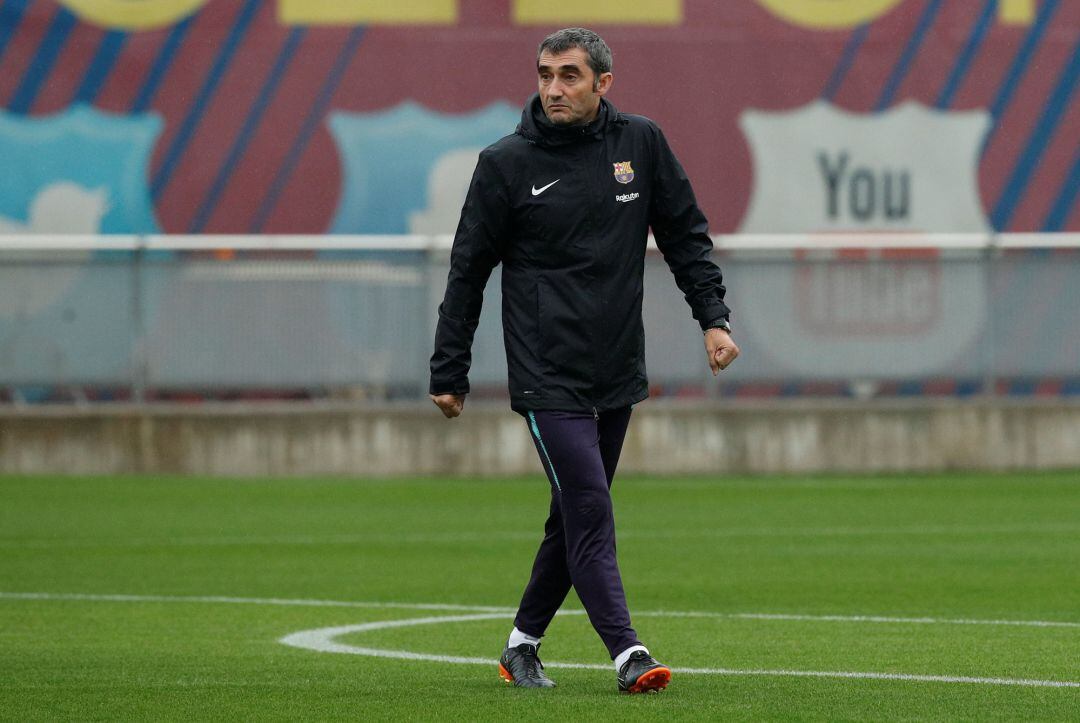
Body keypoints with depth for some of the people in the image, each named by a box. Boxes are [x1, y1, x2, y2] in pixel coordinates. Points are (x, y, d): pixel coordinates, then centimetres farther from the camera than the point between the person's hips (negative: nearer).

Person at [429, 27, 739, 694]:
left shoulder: (641, 142, 3)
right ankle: (629, 655, -17)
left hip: (619, 374, 4)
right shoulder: (507, 163, -4)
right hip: (547, 376, -4)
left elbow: (686, 235, 12)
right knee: (590, 513, -14)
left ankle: (524, 644, 27)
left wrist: (713, 316, 1)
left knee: (578, 518, 12)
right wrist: (449, 372, 2)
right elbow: (469, 270, 2)